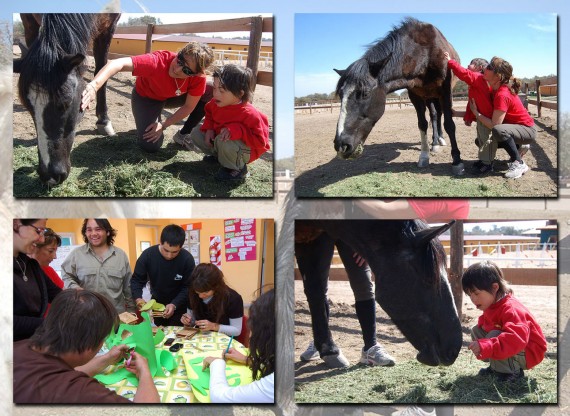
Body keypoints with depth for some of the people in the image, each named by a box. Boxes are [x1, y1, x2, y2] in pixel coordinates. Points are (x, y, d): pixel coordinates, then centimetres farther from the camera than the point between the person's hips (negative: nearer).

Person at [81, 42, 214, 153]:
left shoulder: (199, 77, -32)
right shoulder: (158, 61, -42)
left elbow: (189, 106, -18)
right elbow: (118, 64, -52)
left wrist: (164, 125, -23)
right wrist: (93, 86, -66)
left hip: (172, 97, 3)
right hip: (145, 97, -3)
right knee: (151, 145, -19)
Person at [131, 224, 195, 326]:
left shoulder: (187, 259, -23)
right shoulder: (147, 255, -19)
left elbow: (188, 287, -18)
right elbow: (137, 280, -11)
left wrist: (175, 304, -34)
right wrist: (138, 298, -31)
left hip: (179, 305, -2)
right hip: (156, 303, 2)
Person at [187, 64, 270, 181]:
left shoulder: (249, 114, -34)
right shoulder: (216, 103, -11)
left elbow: (260, 140, -32)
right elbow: (209, 112, 14)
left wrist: (237, 130, -40)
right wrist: (209, 128, -6)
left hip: (247, 151, -7)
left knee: (223, 141, -39)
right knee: (196, 132, 2)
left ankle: (237, 169, -11)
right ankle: (218, 155, 17)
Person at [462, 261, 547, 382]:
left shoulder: (511, 309, -32)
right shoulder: (490, 305, -1)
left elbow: (516, 339, -48)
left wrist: (485, 347, -59)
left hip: (529, 354, -10)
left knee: (493, 336, -32)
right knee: (476, 330, 7)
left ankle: (512, 373, -16)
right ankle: (496, 366, 7)